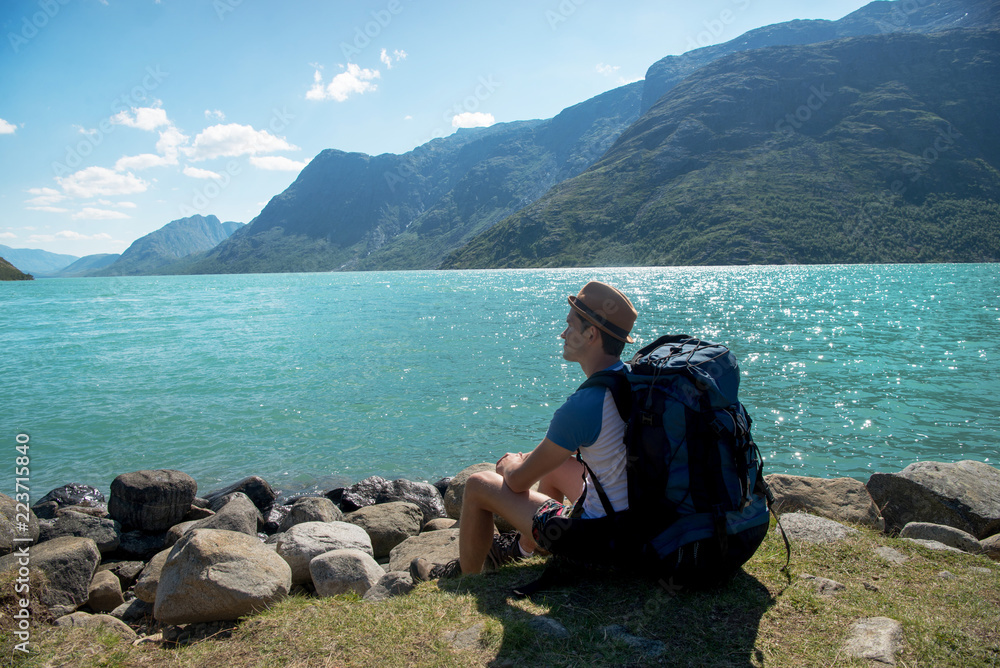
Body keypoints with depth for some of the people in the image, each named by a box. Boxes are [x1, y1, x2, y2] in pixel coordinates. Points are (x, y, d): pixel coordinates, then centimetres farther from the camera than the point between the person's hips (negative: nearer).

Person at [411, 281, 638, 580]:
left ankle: (465, 578, 28)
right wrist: (530, 458, 16)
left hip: (598, 537, -8)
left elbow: (519, 481, -15)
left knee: (478, 485, 2)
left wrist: (510, 465, 8)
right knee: (553, 464, 29)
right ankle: (523, 548, 47)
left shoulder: (582, 406, -28)